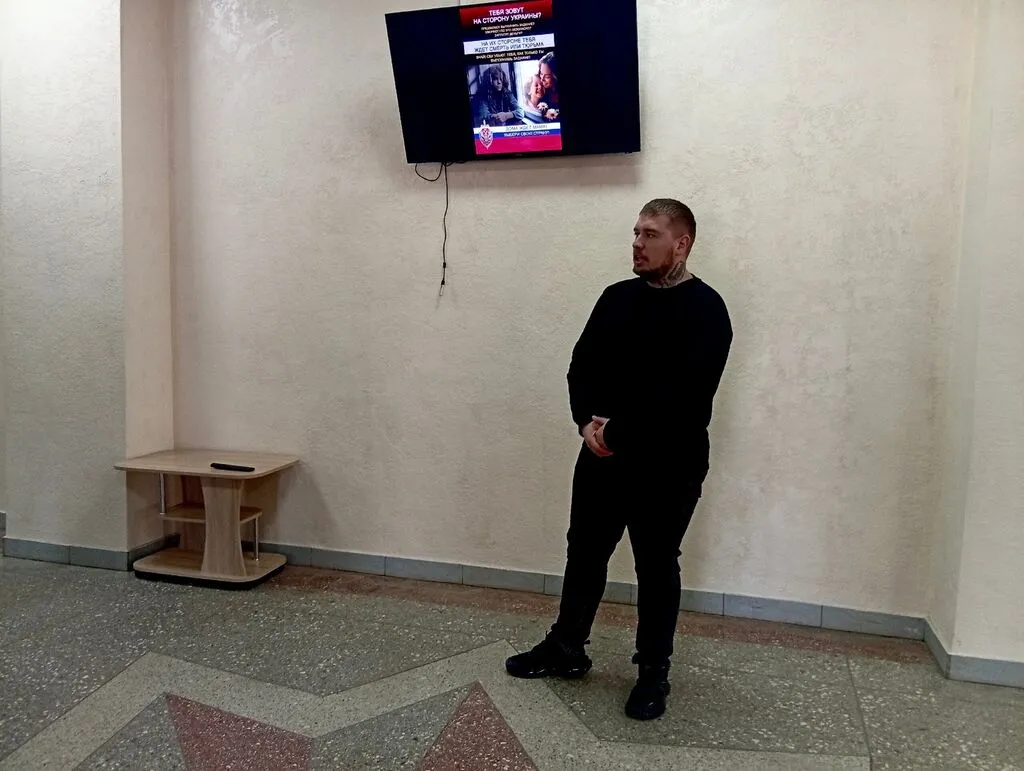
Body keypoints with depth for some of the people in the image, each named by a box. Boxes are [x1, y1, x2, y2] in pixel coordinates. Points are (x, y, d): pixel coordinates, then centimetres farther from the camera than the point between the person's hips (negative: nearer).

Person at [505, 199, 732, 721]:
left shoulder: (705, 310, -11)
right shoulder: (617, 297, 8)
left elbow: (683, 394, -22)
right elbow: (582, 366, 4)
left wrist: (618, 432, -20)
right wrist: (587, 421, -14)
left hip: (668, 466, -5)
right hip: (602, 455, 6)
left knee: (656, 568, 9)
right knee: (584, 552, 16)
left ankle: (654, 671, 28)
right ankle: (565, 650, 34)